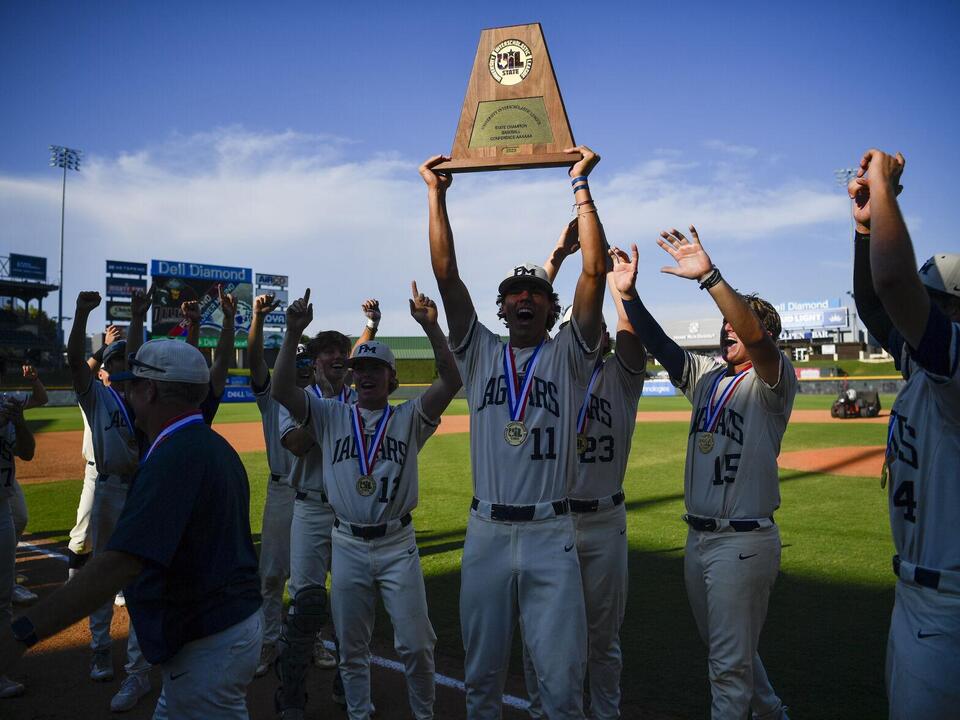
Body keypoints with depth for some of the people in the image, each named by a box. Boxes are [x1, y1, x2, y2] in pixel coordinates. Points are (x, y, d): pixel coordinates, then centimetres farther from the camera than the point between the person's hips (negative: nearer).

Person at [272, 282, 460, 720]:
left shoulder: (409, 417, 0)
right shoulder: (331, 415, 5)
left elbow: (450, 381, -16)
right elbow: (282, 389, -9)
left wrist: (431, 327, -27)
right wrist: (293, 333, -21)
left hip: (398, 545, -1)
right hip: (348, 546, 2)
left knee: (415, 644, 4)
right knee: (351, 646, 13)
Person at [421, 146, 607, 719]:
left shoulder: (569, 357, 4)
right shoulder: (480, 353, 8)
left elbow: (595, 272, -6)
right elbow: (447, 274, 2)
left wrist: (581, 186, -5)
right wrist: (437, 194, 2)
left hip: (551, 534, -2)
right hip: (486, 531, 2)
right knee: (481, 672, 15)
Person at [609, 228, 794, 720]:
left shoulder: (770, 383, -9)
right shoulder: (705, 376, 10)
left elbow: (756, 339, -29)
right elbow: (659, 344, -1)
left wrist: (709, 276, -38)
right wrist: (627, 293, -15)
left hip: (744, 540, -8)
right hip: (698, 536, 8)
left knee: (730, 662, 2)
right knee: (723, 648, 23)